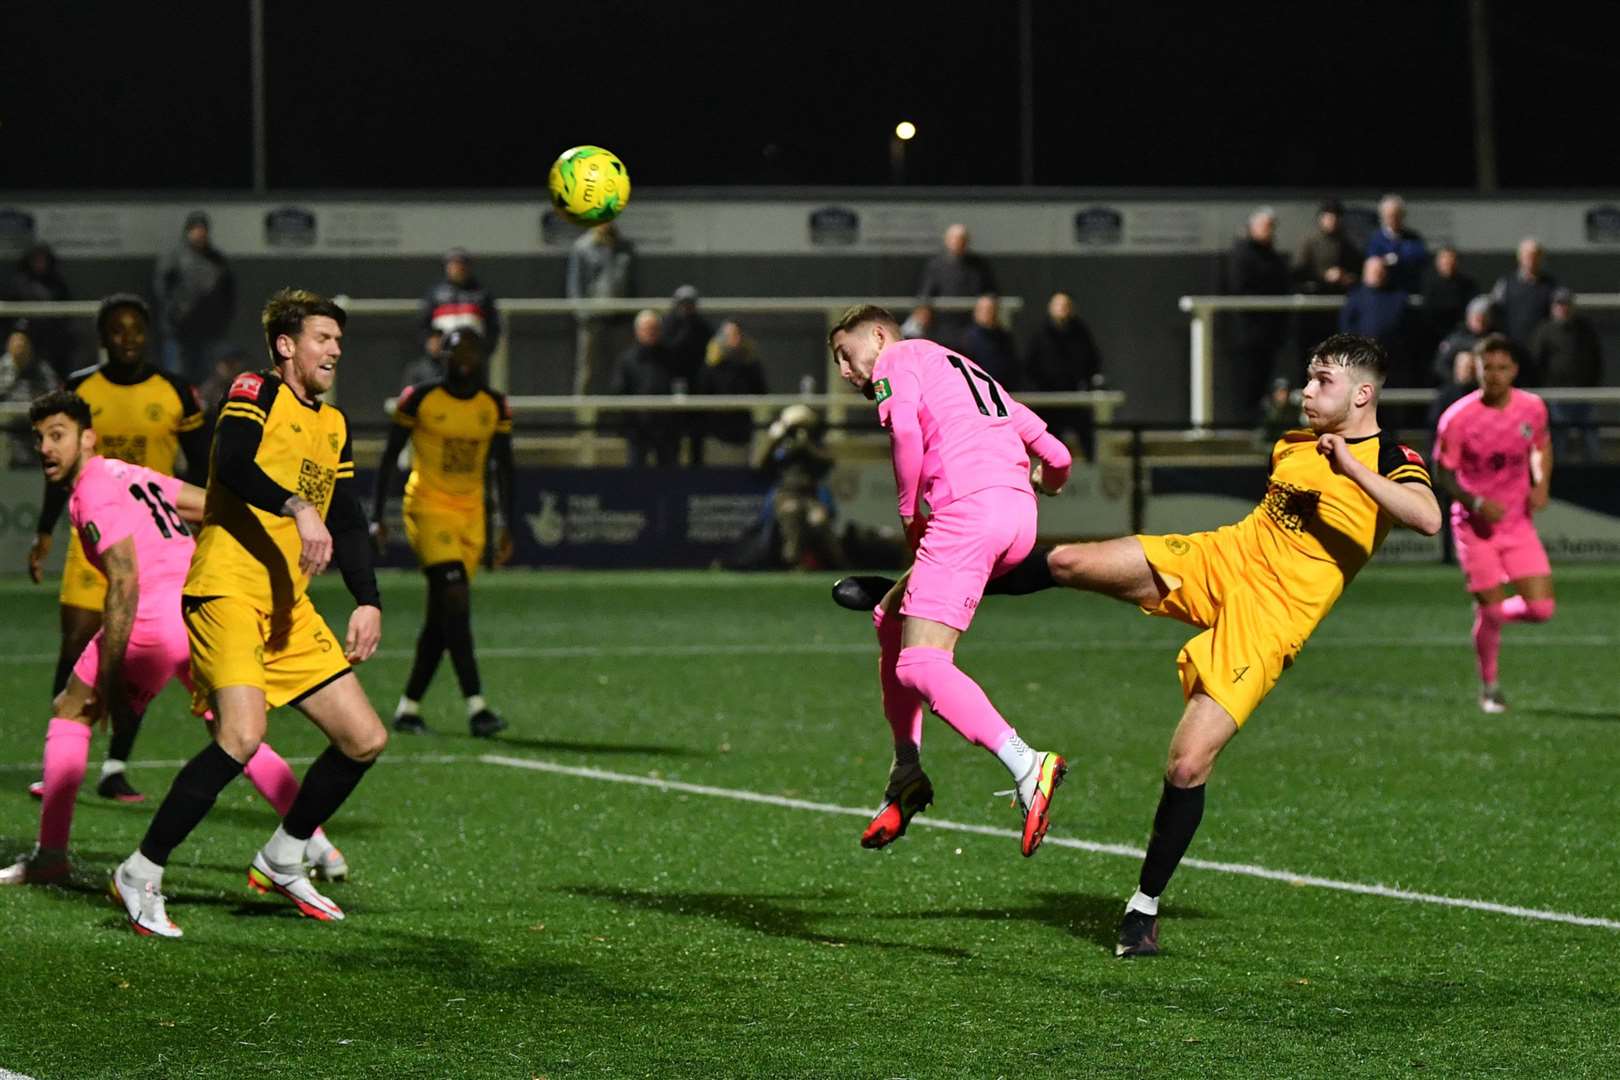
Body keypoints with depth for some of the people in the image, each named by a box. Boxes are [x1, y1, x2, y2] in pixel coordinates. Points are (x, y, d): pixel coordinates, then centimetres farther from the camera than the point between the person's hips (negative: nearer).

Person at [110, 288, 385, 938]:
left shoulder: (333, 425, 20)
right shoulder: (256, 394, -2)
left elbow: (347, 523, 21)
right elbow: (232, 465, -21)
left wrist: (367, 601, 7)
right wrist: (297, 508, -35)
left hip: (290, 605, 8)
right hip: (227, 591, -8)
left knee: (365, 739, 5)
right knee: (242, 735, -26)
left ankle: (280, 863, 22)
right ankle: (140, 877, -14)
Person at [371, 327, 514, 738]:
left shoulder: (494, 405, 5)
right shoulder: (420, 399, -7)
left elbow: (503, 467, 12)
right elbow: (389, 457, -1)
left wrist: (506, 525, 7)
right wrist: (377, 517, -4)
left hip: (471, 515, 5)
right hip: (428, 508, -5)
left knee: (441, 614, 6)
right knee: (455, 600, -18)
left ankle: (409, 707, 17)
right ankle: (475, 706, -22)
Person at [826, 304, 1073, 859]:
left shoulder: (898, 360, 9)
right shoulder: (966, 370, 32)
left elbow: (906, 430, -12)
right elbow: (1053, 454, 30)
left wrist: (909, 512, -1)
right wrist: (1054, 474, 52)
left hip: (968, 507, -9)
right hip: (1019, 514, 9)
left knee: (920, 664, -16)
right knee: (892, 618, 23)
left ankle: (1024, 765, -34)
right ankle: (906, 776, 20)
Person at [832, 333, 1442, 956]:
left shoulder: (1390, 461, -8)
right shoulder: (1293, 445, 13)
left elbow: (1428, 518, -30)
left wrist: (1351, 467, -33)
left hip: (1270, 620, -6)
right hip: (1220, 560, 6)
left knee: (1189, 764, -15)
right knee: (1069, 562, -7)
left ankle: (1146, 905, 3)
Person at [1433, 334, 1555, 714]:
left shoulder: (1532, 408, -4)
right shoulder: (1457, 418, -15)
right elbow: (1443, 473, -8)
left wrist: (1541, 485, -2)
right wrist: (1477, 504, -23)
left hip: (1519, 524, 3)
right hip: (1476, 526, -3)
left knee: (1541, 608, -6)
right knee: (1490, 609, -5)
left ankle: (1492, 615, 27)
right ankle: (1489, 686, 18)